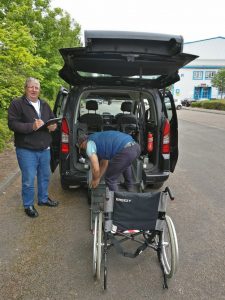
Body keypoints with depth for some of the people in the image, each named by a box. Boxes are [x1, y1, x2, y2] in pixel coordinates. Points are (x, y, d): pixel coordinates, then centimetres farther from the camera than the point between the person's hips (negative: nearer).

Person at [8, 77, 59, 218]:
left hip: (45, 149, 6)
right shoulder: (17, 104, -7)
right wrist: (32, 126, -27)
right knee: (29, 180, 2)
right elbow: (12, 124, -15)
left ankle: (43, 198, 39)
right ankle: (28, 205, 22)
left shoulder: (45, 105, 12)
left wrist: (53, 126, -5)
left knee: (45, 176, 18)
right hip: (26, 150, -6)